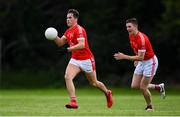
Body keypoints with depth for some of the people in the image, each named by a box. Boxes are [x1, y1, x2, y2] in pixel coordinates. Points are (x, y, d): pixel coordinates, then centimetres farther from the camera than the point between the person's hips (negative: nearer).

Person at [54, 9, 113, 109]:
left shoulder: (79, 29, -19)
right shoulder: (68, 31, 8)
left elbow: (82, 45, -30)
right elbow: (60, 42, 9)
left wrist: (68, 50, -36)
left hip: (86, 60, -7)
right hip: (75, 60, 7)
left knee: (94, 83, 10)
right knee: (67, 77, -19)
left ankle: (108, 93, 39)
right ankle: (73, 101, -22)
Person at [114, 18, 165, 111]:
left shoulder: (141, 38, -29)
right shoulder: (131, 36, -2)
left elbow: (140, 57, -31)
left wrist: (124, 57, -33)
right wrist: (136, 60, 12)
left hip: (150, 62, -9)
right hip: (141, 62, 9)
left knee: (143, 87, -8)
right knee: (134, 86, 2)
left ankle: (149, 106, 17)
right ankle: (158, 87, 21)